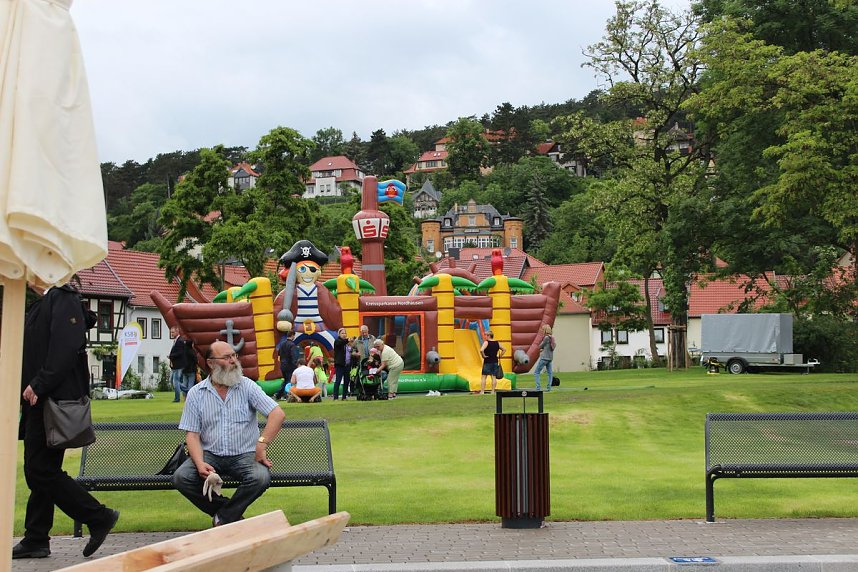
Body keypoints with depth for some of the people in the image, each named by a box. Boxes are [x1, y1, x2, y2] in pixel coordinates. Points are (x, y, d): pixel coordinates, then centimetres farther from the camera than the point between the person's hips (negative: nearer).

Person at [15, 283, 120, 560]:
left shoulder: (62, 299, -12)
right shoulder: (42, 303, 18)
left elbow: (65, 350, -23)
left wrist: (39, 385, -22)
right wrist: (30, 387, 11)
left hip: (54, 400, -10)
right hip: (39, 402, 10)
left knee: (41, 470, -8)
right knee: (39, 470, 12)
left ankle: (99, 517, 0)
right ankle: (35, 540, 19)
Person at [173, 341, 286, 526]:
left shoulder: (247, 386, 0)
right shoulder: (196, 393, 4)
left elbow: (277, 414, -9)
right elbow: (192, 434, 0)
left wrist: (261, 445, -21)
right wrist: (200, 464, -19)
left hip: (244, 454, -1)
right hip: (210, 455, 1)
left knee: (261, 477, -31)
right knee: (181, 477, -24)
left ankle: (222, 518, -8)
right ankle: (233, 514, -8)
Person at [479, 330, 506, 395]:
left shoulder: (486, 342, -11)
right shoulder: (497, 343, 6)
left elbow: (481, 350, -27)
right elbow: (504, 349, 15)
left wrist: (483, 356, -12)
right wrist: (500, 356, 13)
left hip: (487, 362, -5)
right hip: (495, 362, 5)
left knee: (484, 377, 0)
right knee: (493, 377, 7)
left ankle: (482, 391, -2)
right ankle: (493, 391, 7)